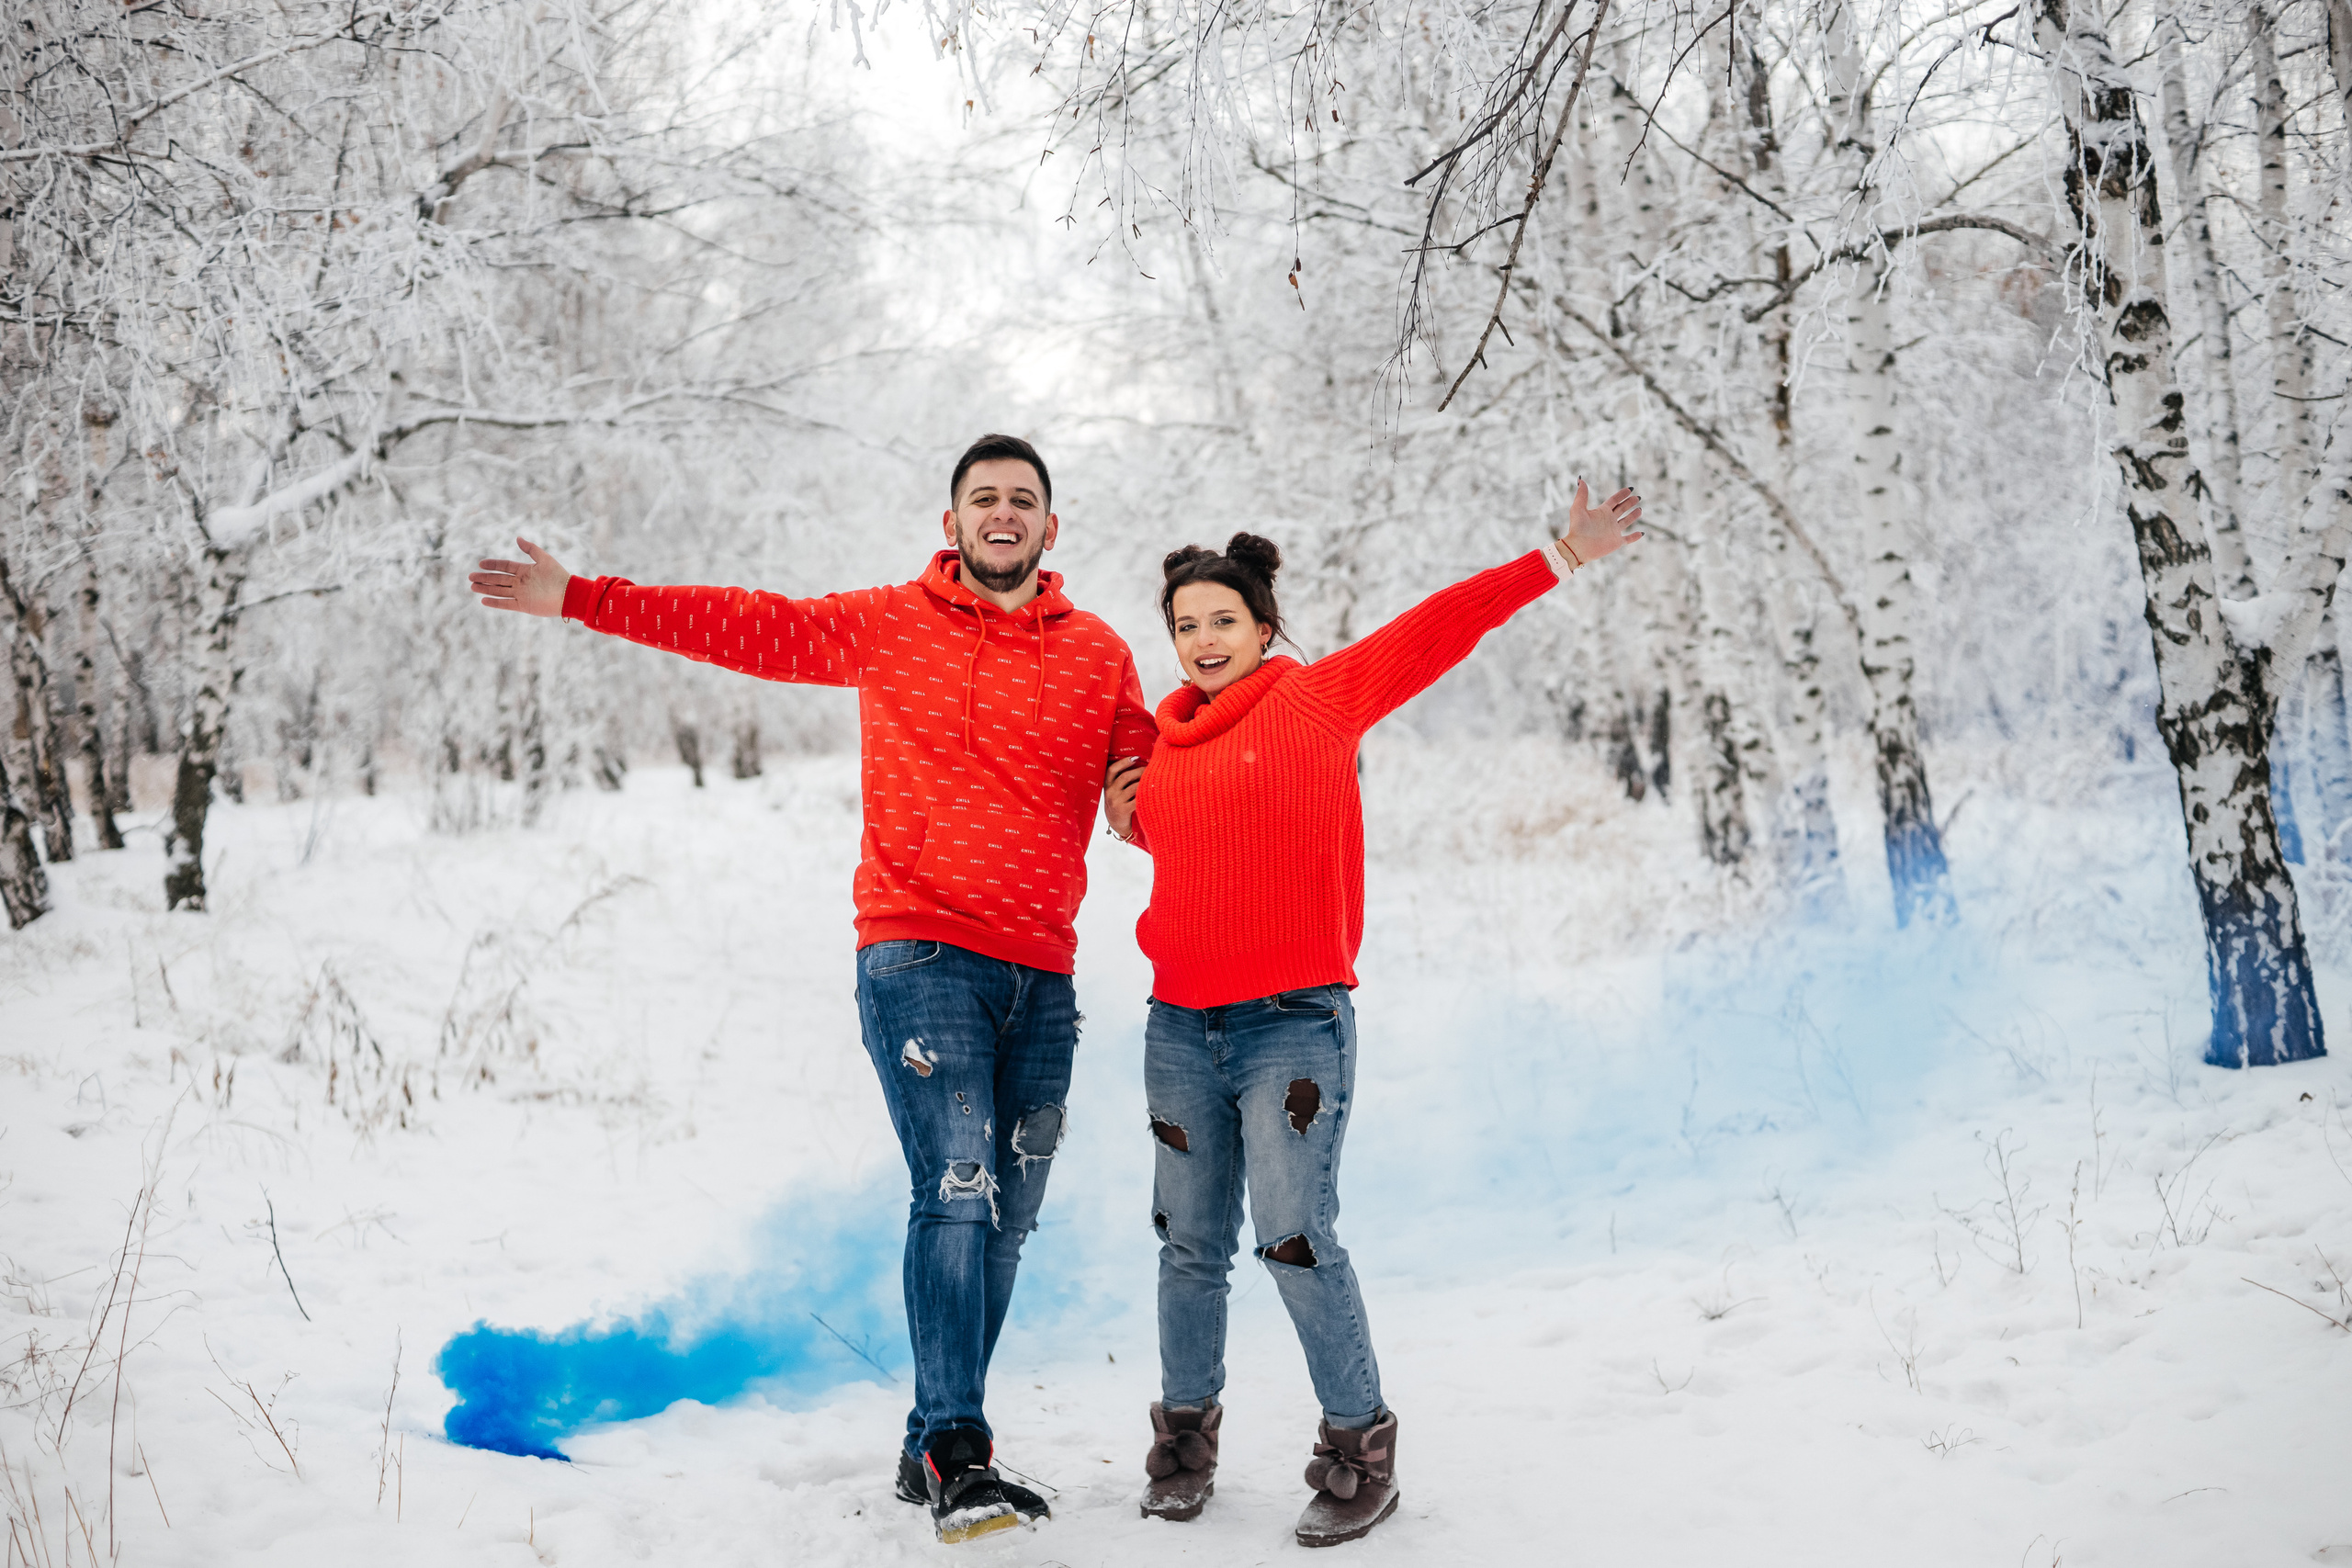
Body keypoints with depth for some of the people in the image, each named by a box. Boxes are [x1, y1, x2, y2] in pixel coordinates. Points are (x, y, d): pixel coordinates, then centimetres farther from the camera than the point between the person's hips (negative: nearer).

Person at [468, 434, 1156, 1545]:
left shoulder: (1100, 657, 11)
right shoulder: (886, 628, 4)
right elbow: (744, 627, 2)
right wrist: (581, 600, -2)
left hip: (1041, 976, 4)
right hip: (919, 958, -4)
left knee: (1004, 1219, 8)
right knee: (956, 1192, -16)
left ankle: (935, 1450, 20)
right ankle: (955, 1452, -13)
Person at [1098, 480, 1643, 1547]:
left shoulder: (1320, 697, -1)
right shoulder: (1170, 742, 13)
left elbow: (1438, 629, -5)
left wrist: (1561, 560, -9)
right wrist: (1131, 821, 8)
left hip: (1294, 1022, -5)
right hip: (1179, 1027, 5)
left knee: (1294, 1237, -9)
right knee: (1191, 1244, 9)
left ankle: (1358, 1444, 9)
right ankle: (1186, 1435, 26)